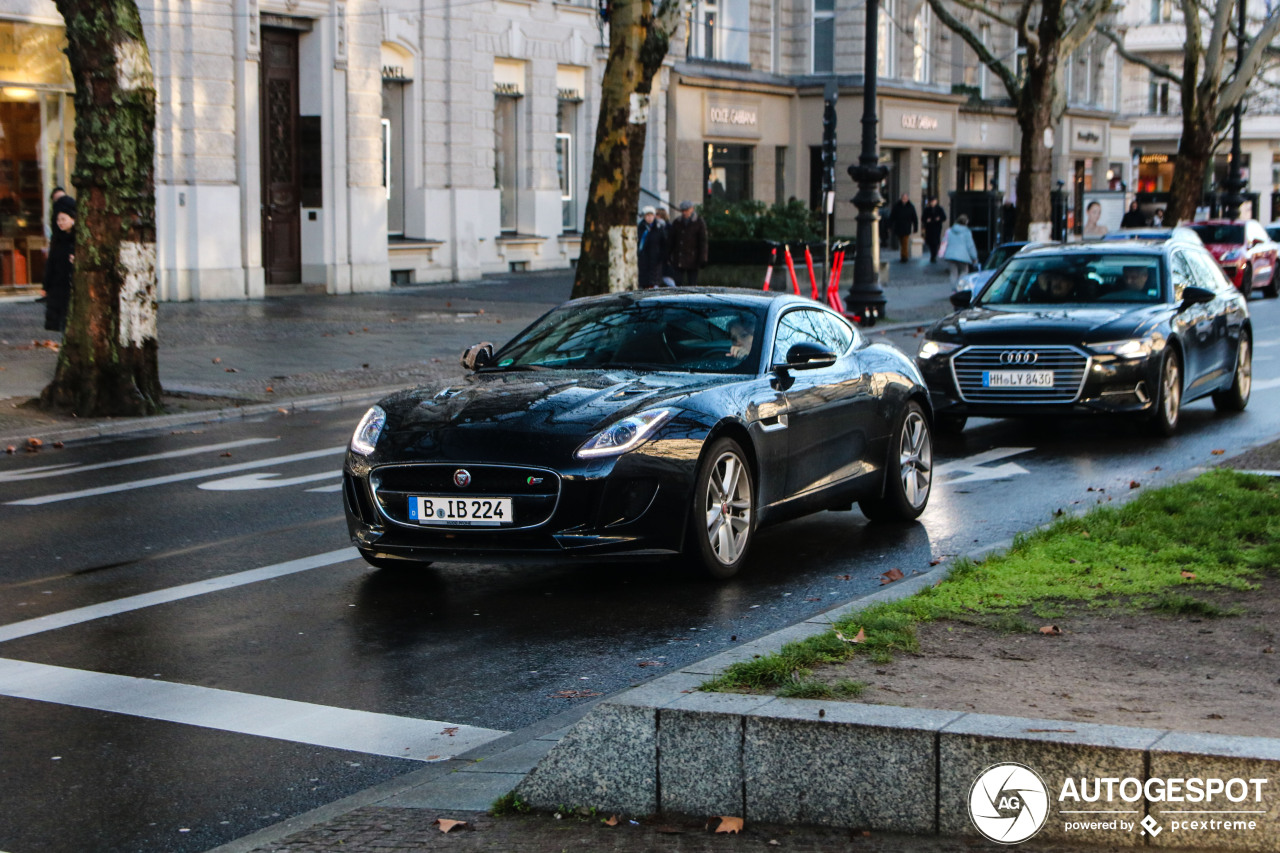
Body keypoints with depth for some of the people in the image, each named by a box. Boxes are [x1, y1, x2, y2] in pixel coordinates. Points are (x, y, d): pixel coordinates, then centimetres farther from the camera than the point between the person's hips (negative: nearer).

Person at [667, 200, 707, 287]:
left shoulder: (700, 224, 0)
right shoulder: (676, 223, 9)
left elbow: (703, 242, -2)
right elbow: (670, 240, 13)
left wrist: (702, 259, -8)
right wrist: (668, 256, 6)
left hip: (692, 261, -3)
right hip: (679, 260, 3)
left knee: (692, 283, 0)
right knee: (678, 282, -2)